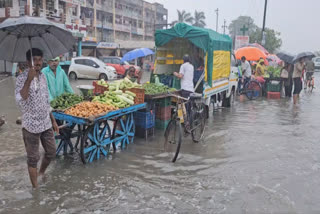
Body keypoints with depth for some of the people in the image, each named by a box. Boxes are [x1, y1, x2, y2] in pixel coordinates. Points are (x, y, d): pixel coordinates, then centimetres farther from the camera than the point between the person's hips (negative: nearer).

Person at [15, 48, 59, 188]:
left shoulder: (43, 77, 5)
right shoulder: (22, 79, -15)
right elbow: (19, 101, -32)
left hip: (46, 124, 6)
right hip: (31, 126, -6)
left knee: (51, 152, 17)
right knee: (33, 158, 6)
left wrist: (53, 120, 14)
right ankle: (35, 187, 21)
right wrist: (29, 79, -36)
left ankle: (41, 173, 44)